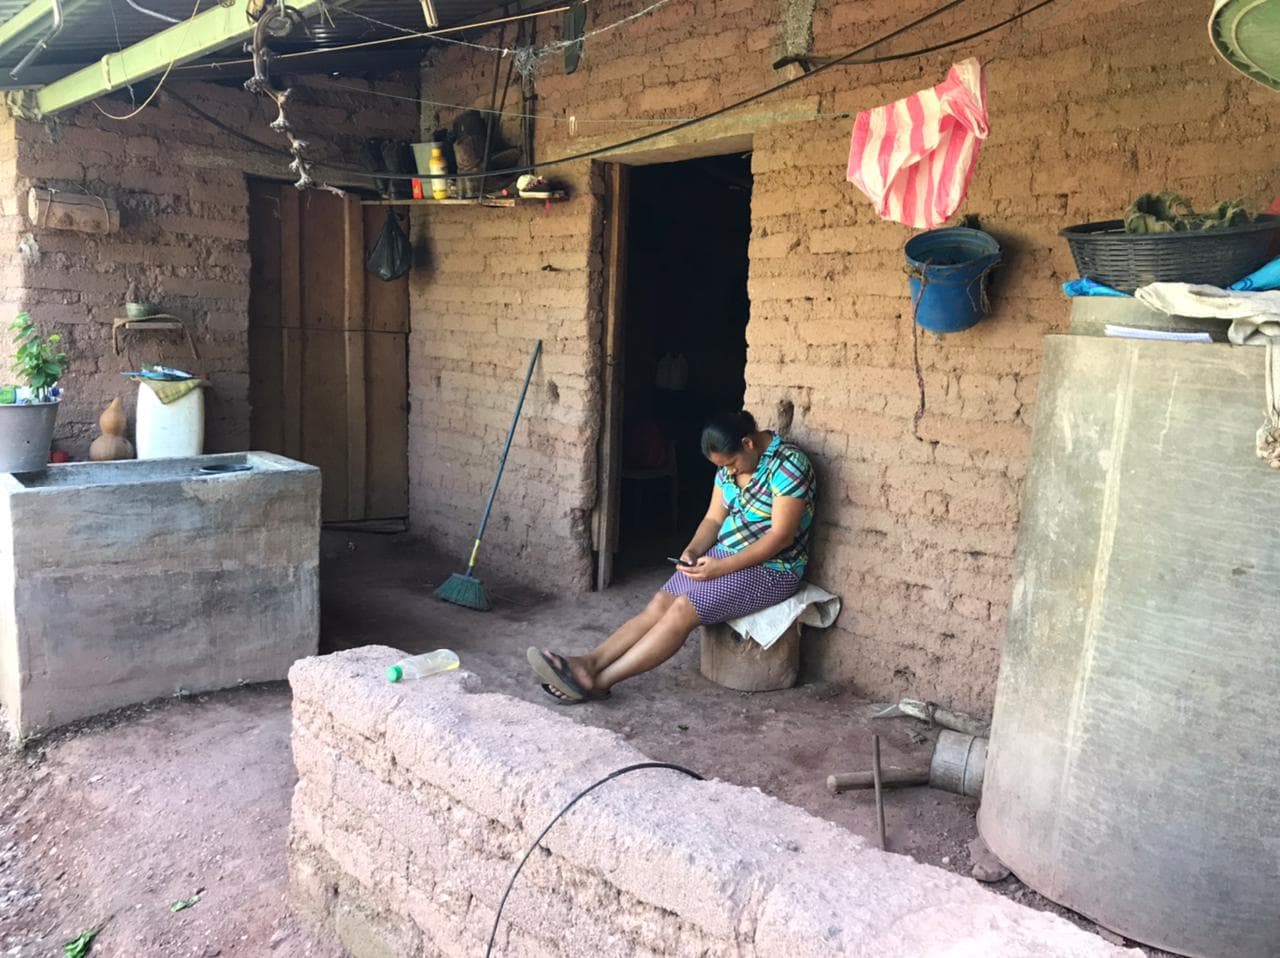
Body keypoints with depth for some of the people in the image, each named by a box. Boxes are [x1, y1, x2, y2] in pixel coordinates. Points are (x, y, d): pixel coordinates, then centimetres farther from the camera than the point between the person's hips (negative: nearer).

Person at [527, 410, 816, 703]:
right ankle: (587, 663, -21)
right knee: (660, 603, -13)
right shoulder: (731, 465, 5)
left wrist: (722, 567, -26)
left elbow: (781, 536, -23)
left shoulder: (788, 465, -20)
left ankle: (598, 681, -24)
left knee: (682, 610, -23)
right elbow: (714, 519, 9)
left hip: (769, 570, -8)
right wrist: (693, 550, -12)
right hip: (724, 557, 8)